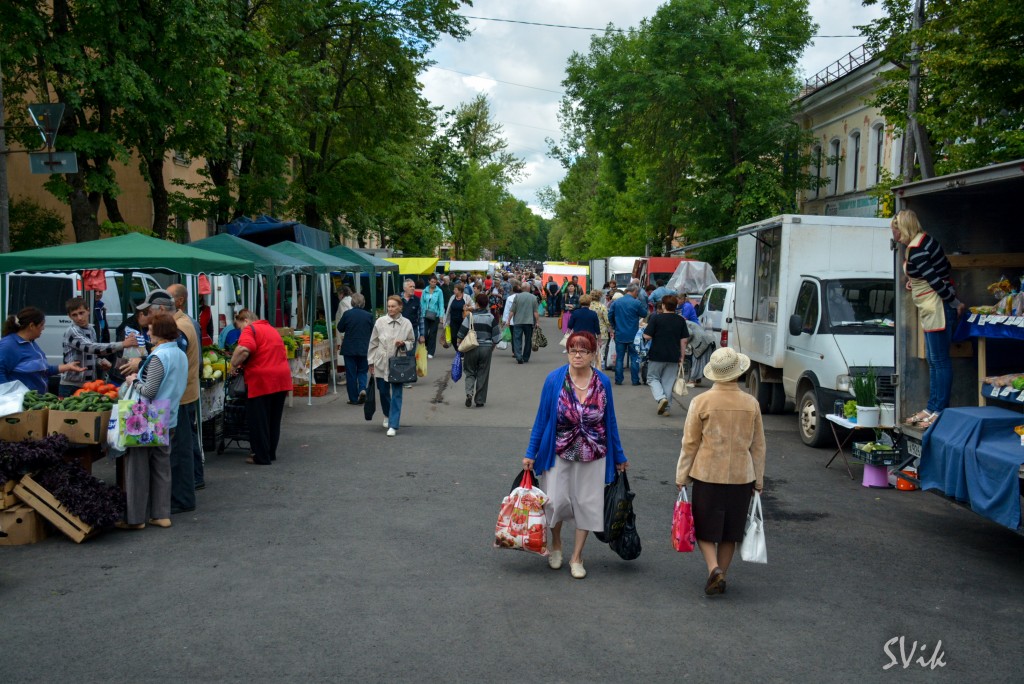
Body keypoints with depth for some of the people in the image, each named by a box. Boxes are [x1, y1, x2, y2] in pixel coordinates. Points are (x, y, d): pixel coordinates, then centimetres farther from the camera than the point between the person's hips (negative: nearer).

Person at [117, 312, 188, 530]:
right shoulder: (181, 355, 9)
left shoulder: (158, 357, -18)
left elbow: (149, 391, -22)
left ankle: (135, 518, 7)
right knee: (162, 467, 13)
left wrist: (135, 381, -4)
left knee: (138, 468, 1)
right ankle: (161, 514, 16)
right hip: (169, 420, 8)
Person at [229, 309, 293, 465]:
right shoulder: (271, 329, 21)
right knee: (273, 420, 17)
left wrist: (234, 364, -8)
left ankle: (262, 457, 8)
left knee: (258, 422, 3)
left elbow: (244, 349, -24)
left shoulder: (250, 330, -5)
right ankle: (271, 453, 25)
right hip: (282, 379, 8)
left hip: (262, 381, -8)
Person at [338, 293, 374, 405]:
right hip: (364, 348, 2)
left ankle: (354, 398, 7)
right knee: (362, 371, 16)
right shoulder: (369, 315, -6)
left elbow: (340, 328, 0)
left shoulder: (347, 314, -11)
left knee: (351, 373, 6)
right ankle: (362, 389, -10)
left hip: (349, 348, -2)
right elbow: (372, 331, 4)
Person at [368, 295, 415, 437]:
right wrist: (371, 361, 3)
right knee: (383, 392, 14)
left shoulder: (406, 323, -2)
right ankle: (387, 416, 42)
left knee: (397, 394, -6)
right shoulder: (380, 322, -2)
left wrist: (404, 344, -12)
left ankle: (393, 425, -3)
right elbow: (373, 343, 4)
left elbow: (411, 342, 10)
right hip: (381, 363, 1)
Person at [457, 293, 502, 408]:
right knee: (483, 375, 8)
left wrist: (458, 343, 10)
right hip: (486, 348, 1)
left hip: (471, 348, -1)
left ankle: (469, 393, -12)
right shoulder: (491, 317, -1)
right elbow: (496, 335, 1)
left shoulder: (470, 316, -6)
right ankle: (480, 401, 11)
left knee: (470, 372, 12)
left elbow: (461, 333, -6)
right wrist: (493, 347, 15)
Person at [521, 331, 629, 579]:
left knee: (587, 503, 6)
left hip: (592, 455, 2)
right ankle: (556, 545, 28)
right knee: (555, 501, -3)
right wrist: (530, 453, -2)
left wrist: (619, 457, 10)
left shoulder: (603, 382, -4)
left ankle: (577, 557, 23)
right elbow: (542, 418, -2)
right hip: (559, 453, -1)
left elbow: (610, 421, 5)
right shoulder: (555, 379, -9)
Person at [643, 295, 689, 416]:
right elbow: (684, 340, 4)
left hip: (657, 356, -3)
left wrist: (645, 329, 9)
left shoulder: (655, 318, -9)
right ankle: (665, 408, 9)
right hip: (673, 357, 3)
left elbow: (647, 336, -12)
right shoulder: (681, 320, 3)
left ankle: (661, 398, -12)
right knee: (668, 382, 11)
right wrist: (682, 356, 10)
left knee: (653, 378, 12)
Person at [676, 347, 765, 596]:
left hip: (707, 475, -2)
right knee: (730, 531, 15)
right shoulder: (751, 404, -3)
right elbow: (758, 446, 5)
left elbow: (689, 443, -6)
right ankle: (720, 577, 22)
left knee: (705, 528, 11)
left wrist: (681, 476, 4)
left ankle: (714, 568, -9)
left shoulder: (701, 402, -10)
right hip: (741, 477, 2)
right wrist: (758, 480, 15)